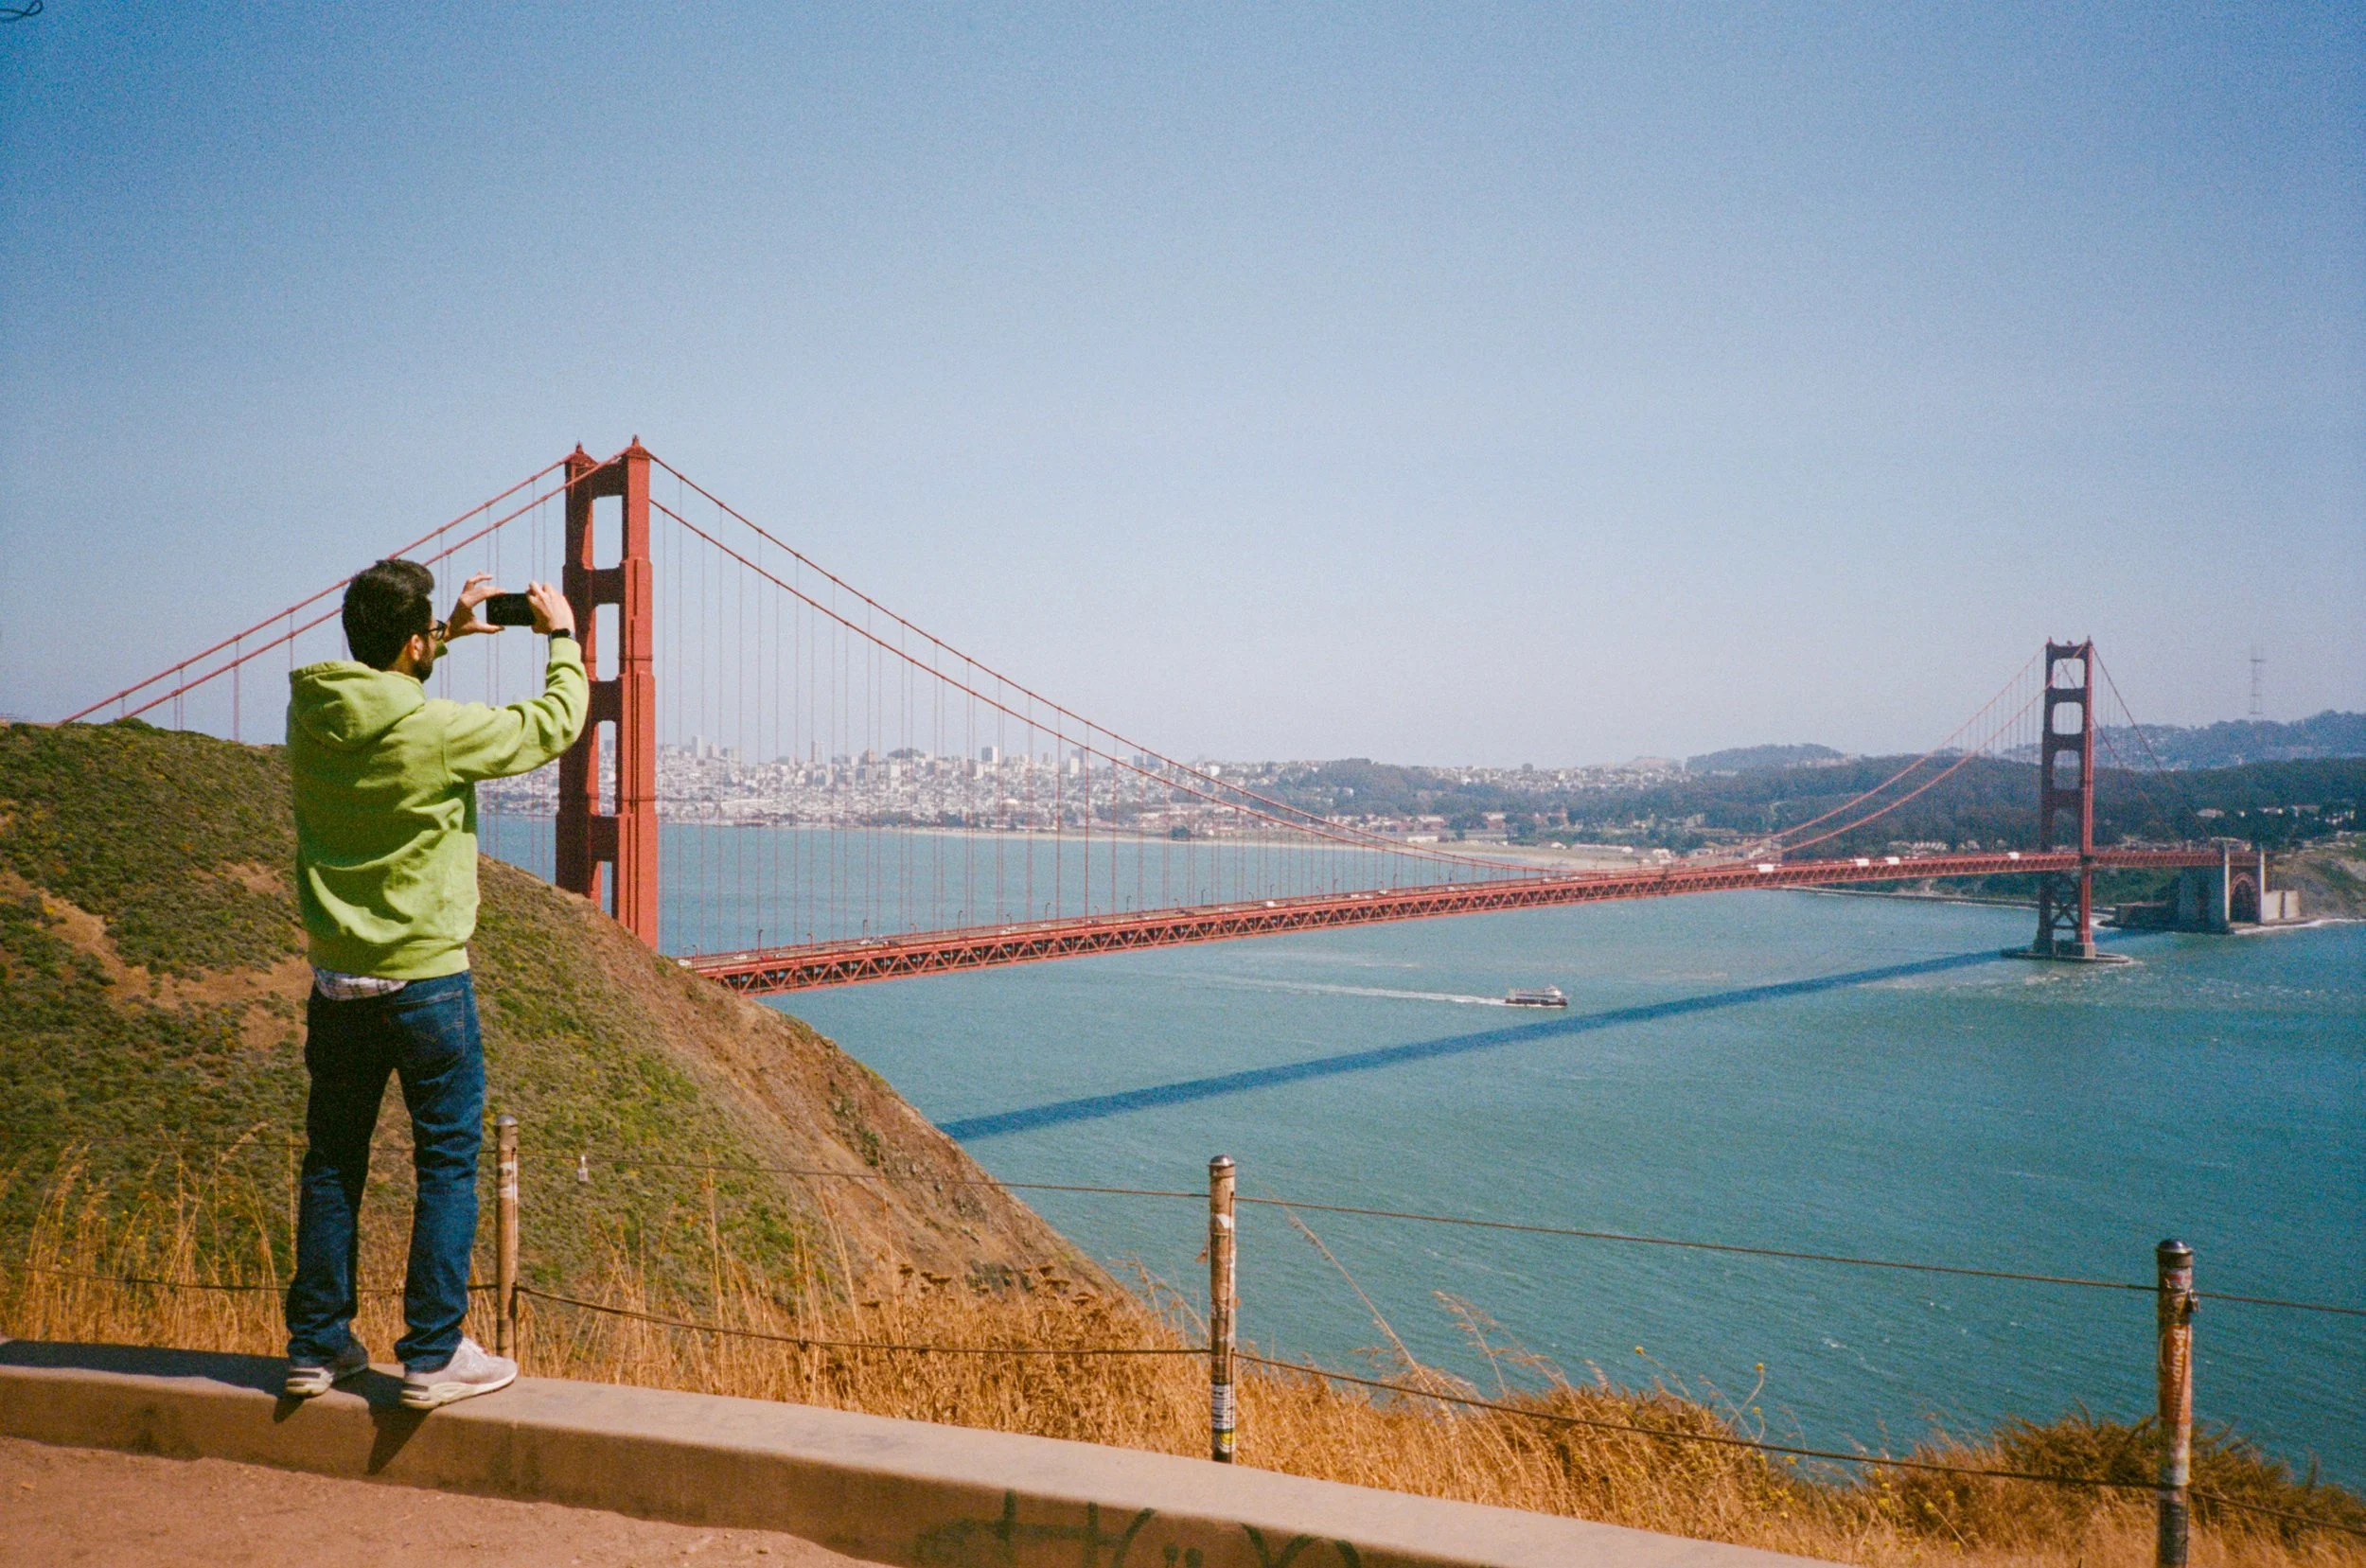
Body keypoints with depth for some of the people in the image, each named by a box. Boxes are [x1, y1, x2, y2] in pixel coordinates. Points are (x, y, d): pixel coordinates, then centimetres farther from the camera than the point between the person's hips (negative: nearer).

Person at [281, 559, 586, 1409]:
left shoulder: (310, 714, -2)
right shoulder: (437, 730, -19)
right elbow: (553, 726, -5)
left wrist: (447, 636, 22)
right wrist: (564, 636, 9)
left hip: (335, 982, 6)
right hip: (425, 982, -6)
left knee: (332, 1163, 15)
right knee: (447, 1164, 5)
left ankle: (317, 1346, 23)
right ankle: (434, 1353, 6)